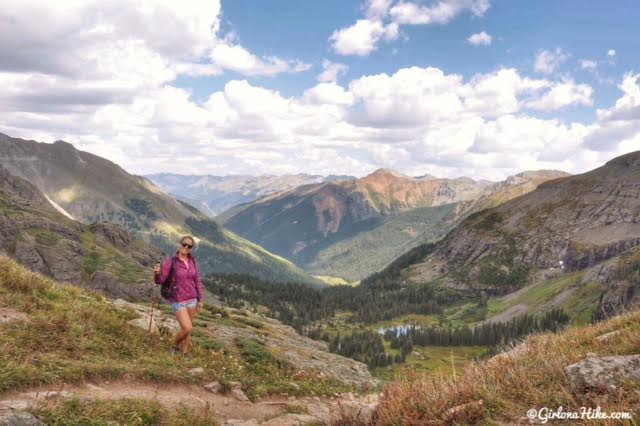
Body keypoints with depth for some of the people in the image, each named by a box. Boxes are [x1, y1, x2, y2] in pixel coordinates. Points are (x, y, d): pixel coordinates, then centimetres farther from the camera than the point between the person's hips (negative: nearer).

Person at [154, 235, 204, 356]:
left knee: (187, 329, 11)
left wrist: (201, 299, 3)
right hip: (177, 301, -5)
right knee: (187, 329, -10)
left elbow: (197, 281, 7)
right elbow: (160, 280, -16)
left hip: (191, 299, 5)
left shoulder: (192, 261, 1)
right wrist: (157, 272, -39)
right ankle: (175, 346, 20)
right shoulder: (170, 261, -14)